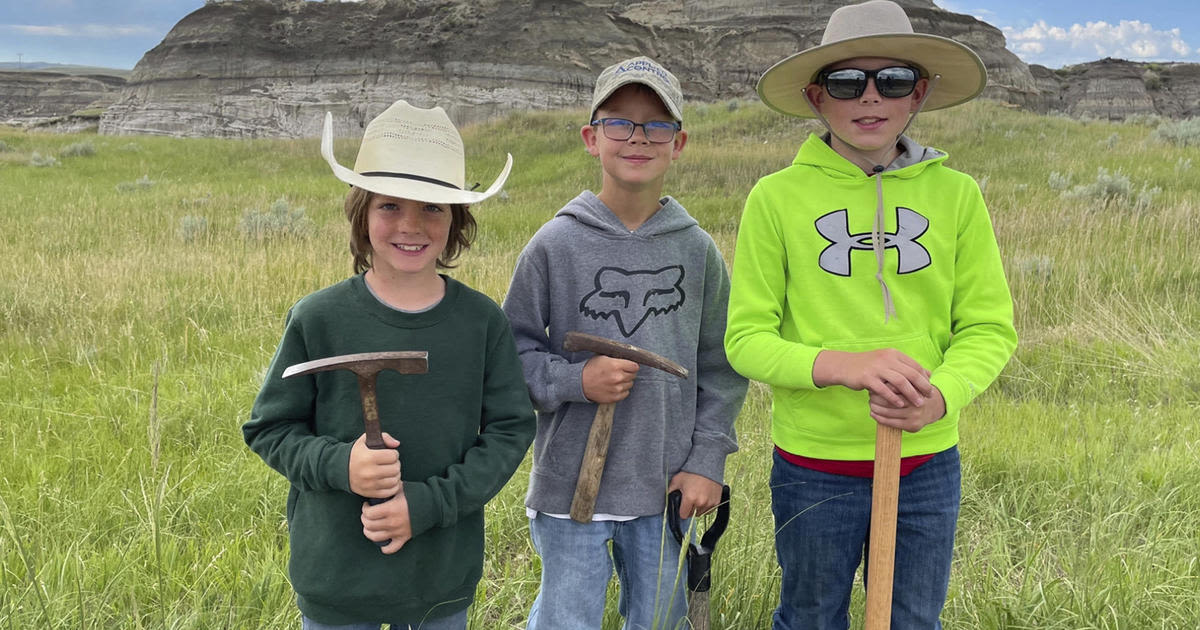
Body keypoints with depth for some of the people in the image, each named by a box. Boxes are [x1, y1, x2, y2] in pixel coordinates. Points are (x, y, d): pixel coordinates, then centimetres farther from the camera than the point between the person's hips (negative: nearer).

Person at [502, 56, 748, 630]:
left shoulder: (697, 250, 0)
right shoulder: (554, 245, -7)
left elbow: (721, 365, 6)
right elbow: (511, 352, -1)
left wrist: (708, 459, 1)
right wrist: (576, 380, -17)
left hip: (666, 487, 3)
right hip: (571, 481, -2)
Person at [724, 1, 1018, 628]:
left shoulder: (955, 193, -3)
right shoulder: (777, 196, -8)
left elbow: (989, 328, -2)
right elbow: (746, 338, -8)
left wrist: (941, 397, -22)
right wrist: (841, 365, -26)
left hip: (928, 465, 2)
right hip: (814, 465, -2)